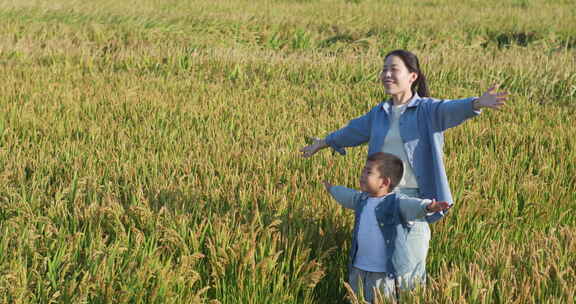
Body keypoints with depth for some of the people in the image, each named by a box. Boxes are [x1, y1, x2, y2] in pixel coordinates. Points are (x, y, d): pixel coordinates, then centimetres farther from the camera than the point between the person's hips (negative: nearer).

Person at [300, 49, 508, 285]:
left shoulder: (428, 110, -2)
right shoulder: (379, 114, 15)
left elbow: (452, 109, -23)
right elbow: (353, 131, 33)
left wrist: (478, 103, -45)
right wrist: (324, 142, 49)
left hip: (413, 198, -5)